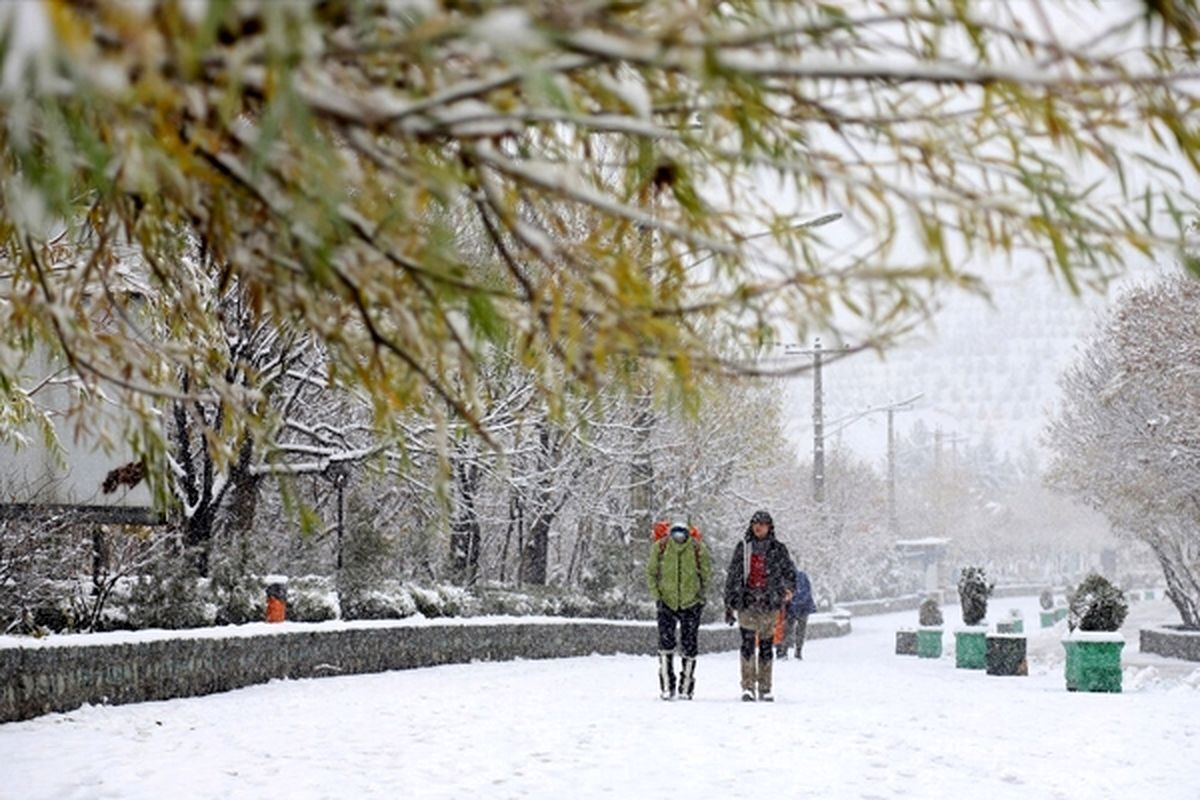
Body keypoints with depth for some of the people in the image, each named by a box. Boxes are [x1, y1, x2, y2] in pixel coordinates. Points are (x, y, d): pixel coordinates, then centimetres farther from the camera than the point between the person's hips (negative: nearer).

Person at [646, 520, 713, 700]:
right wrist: (657, 596, -4)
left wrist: (701, 594, -4)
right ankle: (667, 687, -7)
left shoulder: (699, 549, -11)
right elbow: (651, 572, 2)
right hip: (666, 603, 0)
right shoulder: (660, 547, -10)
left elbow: (707, 574, 4)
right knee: (665, 642, -12)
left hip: (691, 604, 0)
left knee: (690, 646, 4)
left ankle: (686, 687, 17)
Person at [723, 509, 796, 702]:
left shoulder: (778, 549, 8)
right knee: (748, 643, -12)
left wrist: (788, 588, -15)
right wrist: (729, 603, 9)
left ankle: (765, 688, 12)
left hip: (769, 604, 1)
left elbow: (789, 571, 7)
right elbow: (732, 576, 12)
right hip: (747, 603, -1)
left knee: (766, 646, 4)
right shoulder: (743, 547, 8)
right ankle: (748, 687, -11)